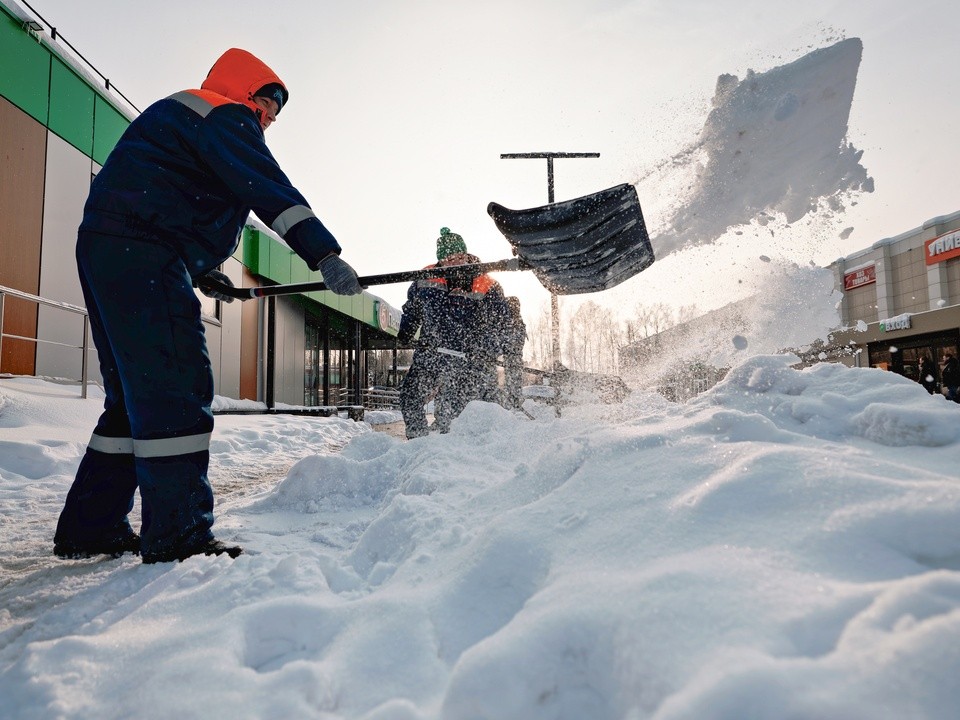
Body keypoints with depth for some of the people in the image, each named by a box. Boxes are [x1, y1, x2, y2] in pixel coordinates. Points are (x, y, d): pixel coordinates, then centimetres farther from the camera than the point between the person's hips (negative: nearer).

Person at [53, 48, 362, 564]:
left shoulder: (180, 116, 32)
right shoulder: (226, 114, -1)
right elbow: (268, 188, -18)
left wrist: (203, 270, 27)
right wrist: (323, 253, -27)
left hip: (107, 250, 11)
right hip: (141, 254, -11)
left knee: (137, 391, 11)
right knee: (178, 387, -14)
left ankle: (90, 527, 17)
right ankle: (179, 537, -14)